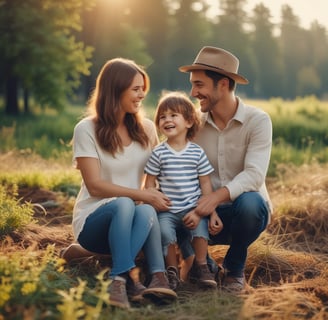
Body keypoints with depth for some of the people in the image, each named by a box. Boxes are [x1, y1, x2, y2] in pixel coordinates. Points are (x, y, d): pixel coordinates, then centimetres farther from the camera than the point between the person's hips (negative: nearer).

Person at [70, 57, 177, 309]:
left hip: (132, 217, 3)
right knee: (124, 204, -38)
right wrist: (144, 195, -21)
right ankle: (129, 277, -44)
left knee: (146, 212, -34)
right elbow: (94, 185, -13)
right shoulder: (87, 129, -7)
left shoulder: (146, 128, 8)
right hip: (95, 219, -3)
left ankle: (119, 280, -42)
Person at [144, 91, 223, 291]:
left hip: (193, 209, 0)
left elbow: (206, 184, 5)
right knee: (165, 232, -27)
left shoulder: (197, 152, 4)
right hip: (167, 210, 0)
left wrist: (212, 212, -2)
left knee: (201, 227, -28)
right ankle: (173, 271, -4)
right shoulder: (158, 153, 2)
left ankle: (202, 268, -6)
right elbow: (150, 184, 5)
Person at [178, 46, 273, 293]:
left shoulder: (257, 120, -12)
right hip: (208, 213, 2)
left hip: (246, 209, -2)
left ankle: (235, 268, -7)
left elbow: (254, 174, -24)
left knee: (249, 202, -37)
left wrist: (219, 195, -42)